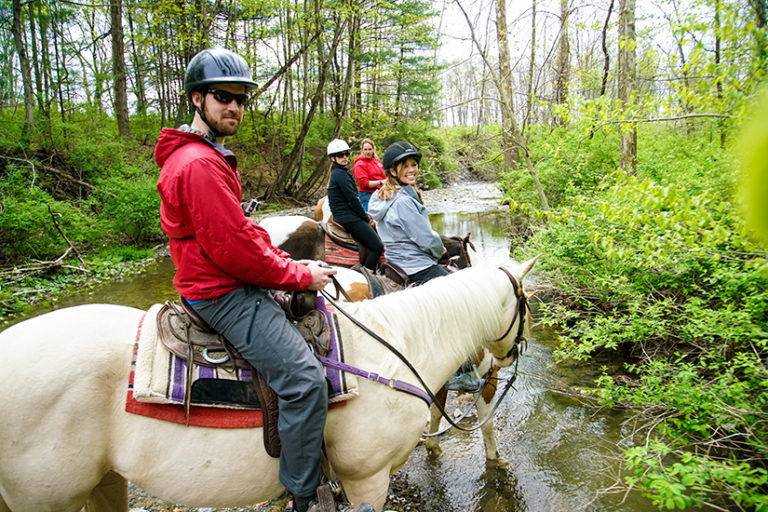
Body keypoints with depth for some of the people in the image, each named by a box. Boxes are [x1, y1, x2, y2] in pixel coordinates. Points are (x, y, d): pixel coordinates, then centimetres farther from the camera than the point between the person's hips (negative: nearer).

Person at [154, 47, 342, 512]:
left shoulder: (211, 156, 16)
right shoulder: (199, 164, -20)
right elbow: (233, 249, -24)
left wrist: (291, 264, 6)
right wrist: (300, 276, -13)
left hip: (235, 283, 11)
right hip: (223, 294, -11)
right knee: (304, 378, -19)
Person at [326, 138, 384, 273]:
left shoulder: (337, 173, 18)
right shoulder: (341, 174, -13)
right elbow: (353, 200, -15)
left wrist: (365, 216, 13)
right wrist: (367, 218, -6)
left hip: (346, 216, 10)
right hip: (349, 219, -10)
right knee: (377, 247, -12)